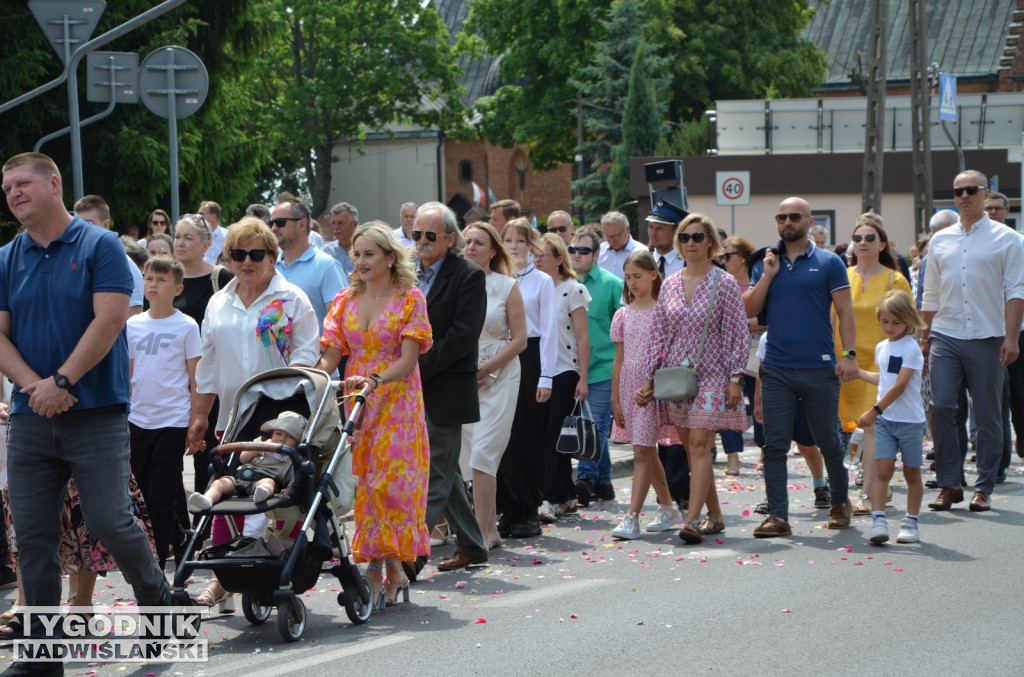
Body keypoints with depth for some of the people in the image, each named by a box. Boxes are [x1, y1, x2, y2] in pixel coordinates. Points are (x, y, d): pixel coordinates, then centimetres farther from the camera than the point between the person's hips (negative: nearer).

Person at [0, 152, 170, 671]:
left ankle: (159, 602, 19)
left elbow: (108, 321, -11)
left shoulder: (100, 247, -2)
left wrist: (61, 382, -15)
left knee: (110, 521, -7)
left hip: (96, 413, -4)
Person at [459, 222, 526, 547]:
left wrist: (486, 368, -12)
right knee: (470, 456, 5)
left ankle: (481, 533, -12)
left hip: (498, 378, -3)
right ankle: (491, 529, 15)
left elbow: (519, 340, -3)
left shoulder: (507, 286, 0)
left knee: (482, 454, -13)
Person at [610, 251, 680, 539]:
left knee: (642, 451, -11)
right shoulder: (622, 315, 10)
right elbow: (619, 360, 12)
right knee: (647, 451, 12)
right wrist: (615, 398, 8)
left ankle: (631, 517, -15)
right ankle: (668, 508, 26)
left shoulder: (662, 312, -2)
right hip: (629, 387, 5)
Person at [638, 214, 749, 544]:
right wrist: (648, 378, 7)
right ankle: (715, 515, 16)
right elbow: (659, 335, 12)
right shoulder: (669, 285, 9)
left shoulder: (724, 284, -3)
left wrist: (736, 378, -10)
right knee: (690, 448, 6)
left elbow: (738, 335, -3)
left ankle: (693, 519, -18)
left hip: (711, 375, -5)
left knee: (700, 445, -14)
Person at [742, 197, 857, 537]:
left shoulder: (828, 263, 2)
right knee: (775, 445, -2)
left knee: (829, 441, 9)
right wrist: (768, 275, -6)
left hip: (819, 368, -2)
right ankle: (777, 515, 0)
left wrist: (849, 354, -11)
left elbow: (845, 312, -1)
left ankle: (840, 501, 30)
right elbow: (748, 310, 5)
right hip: (776, 369, 2)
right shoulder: (765, 264, 11)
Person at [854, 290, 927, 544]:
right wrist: (857, 372, 29)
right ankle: (878, 520, -12)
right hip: (884, 419, 5)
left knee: (911, 472, 7)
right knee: (883, 469, -7)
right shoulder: (881, 347, 11)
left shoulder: (911, 348, -10)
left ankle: (911, 522, 16)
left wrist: (874, 411, -19)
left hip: (910, 420, -5)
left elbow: (900, 385, -17)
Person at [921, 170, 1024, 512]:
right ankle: (948, 484, 3)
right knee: (941, 408, -7)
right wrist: (924, 338, 14)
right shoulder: (940, 240, 12)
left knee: (988, 416, 3)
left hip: (987, 339, -2)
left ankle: (984, 488, 11)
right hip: (945, 337, 3)